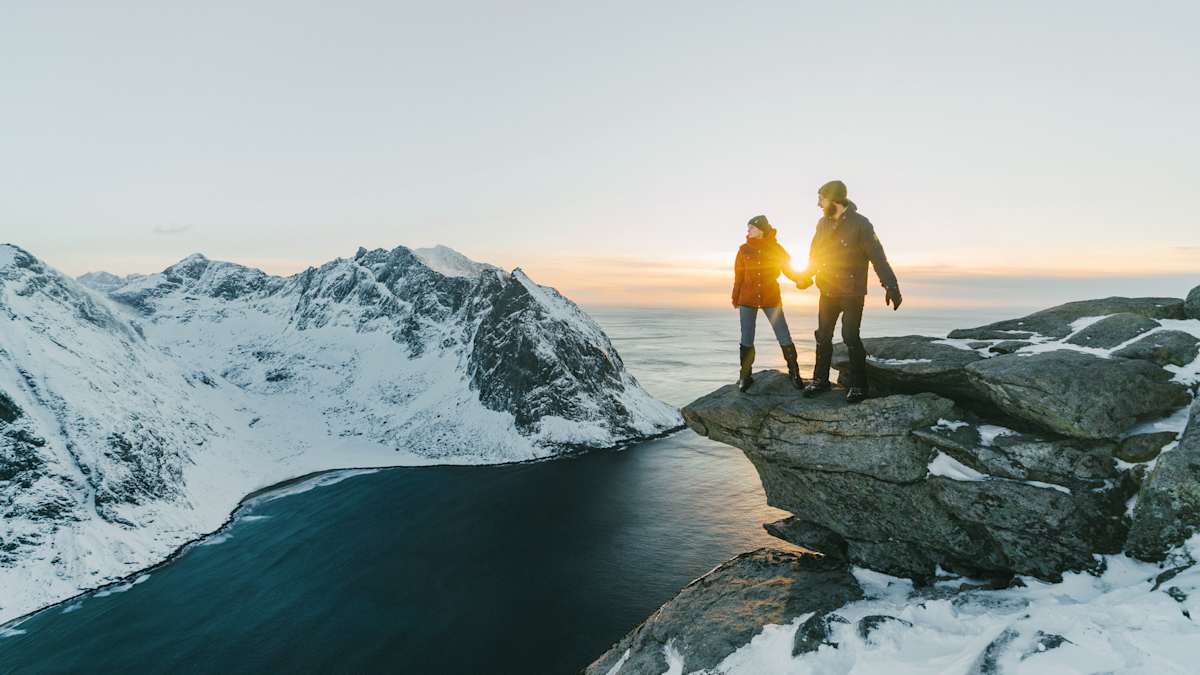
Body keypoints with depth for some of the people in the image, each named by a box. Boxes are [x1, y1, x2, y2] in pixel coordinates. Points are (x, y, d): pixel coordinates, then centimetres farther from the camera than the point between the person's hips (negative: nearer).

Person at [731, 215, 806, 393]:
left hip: (771, 299, -1)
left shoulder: (776, 248, 1)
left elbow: (789, 268, 2)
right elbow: (739, 276, 8)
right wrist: (735, 298, 9)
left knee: (785, 338, -4)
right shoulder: (744, 249, 4)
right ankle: (745, 376, 14)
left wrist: (800, 279, -18)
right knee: (746, 341, 2)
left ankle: (794, 373, 10)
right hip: (747, 299, 1)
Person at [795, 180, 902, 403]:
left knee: (850, 337, -8)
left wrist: (891, 286, -22)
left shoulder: (860, 224, -14)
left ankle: (858, 385, 4)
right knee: (823, 335, 8)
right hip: (827, 291, 6)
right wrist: (806, 276, 28)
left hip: (852, 293, -6)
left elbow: (877, 257, -17)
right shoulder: (823, 223, 5)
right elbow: (814, 253, 19)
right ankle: (820, 379, 19)